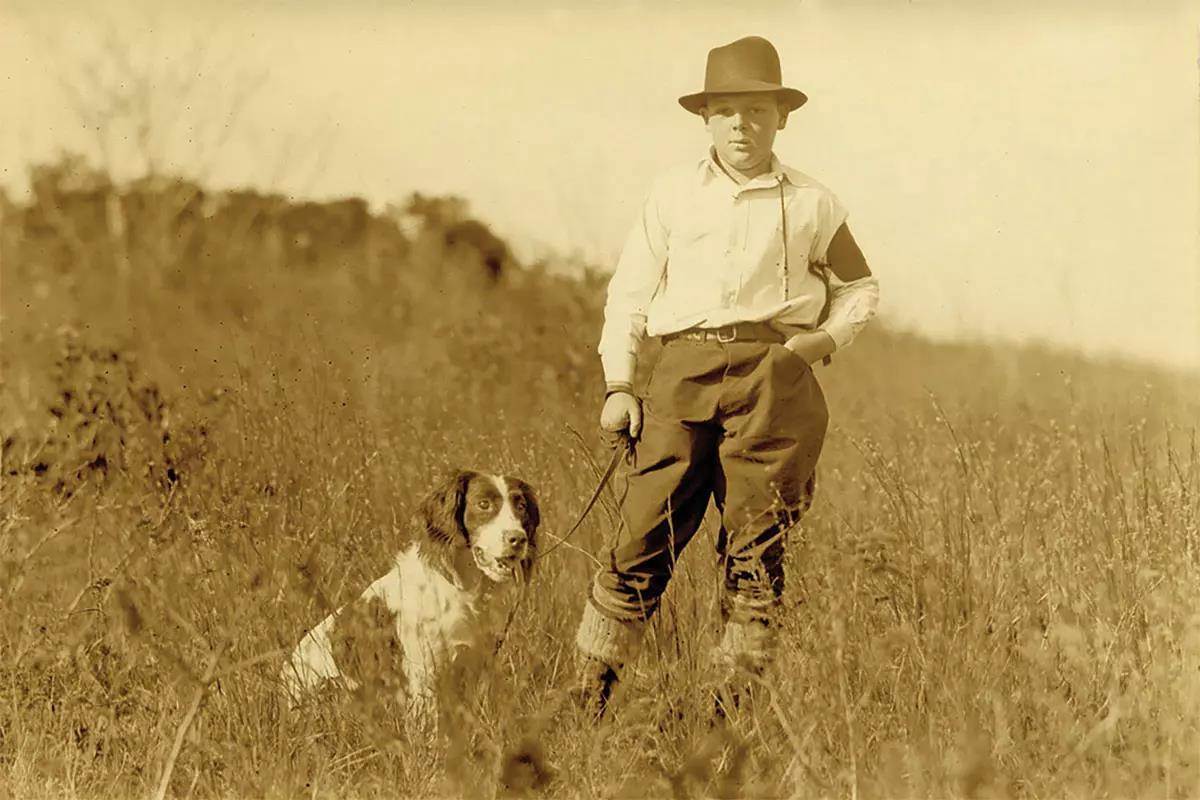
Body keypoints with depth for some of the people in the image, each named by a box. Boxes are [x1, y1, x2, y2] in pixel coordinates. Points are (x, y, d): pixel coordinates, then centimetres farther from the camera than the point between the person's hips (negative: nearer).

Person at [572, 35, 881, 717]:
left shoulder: (812, 205, 11)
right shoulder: (673, 195, 13)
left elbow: (861, 290, 22)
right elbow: (629, 294, 15)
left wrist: (821, 341, 3)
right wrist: (619, 386, 5)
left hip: (774, 380, 0)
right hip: (685, 371, 0)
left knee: (758, 546, -2)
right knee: (647, 532, -6)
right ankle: (591, 692, 1)